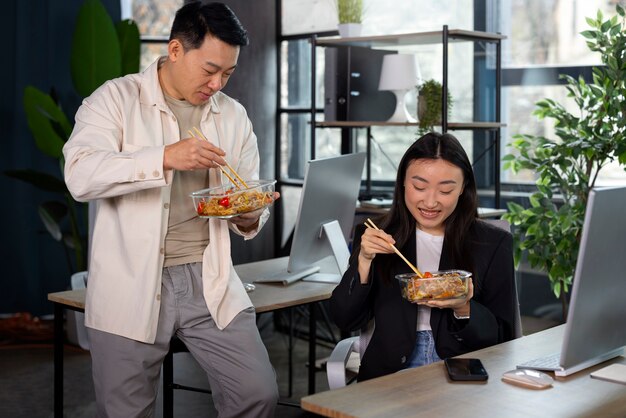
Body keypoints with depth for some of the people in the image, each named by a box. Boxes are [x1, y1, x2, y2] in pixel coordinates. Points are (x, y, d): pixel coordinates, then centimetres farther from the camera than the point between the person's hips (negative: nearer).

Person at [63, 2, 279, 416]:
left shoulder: (234, 116, 11)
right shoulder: (117, 98, -1)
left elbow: (249, 208, 16)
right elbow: (80, 174, -17)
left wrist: (249, 216, -9)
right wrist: (165, 157, -28)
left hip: (209, 283, 3)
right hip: (132, 289, -3)